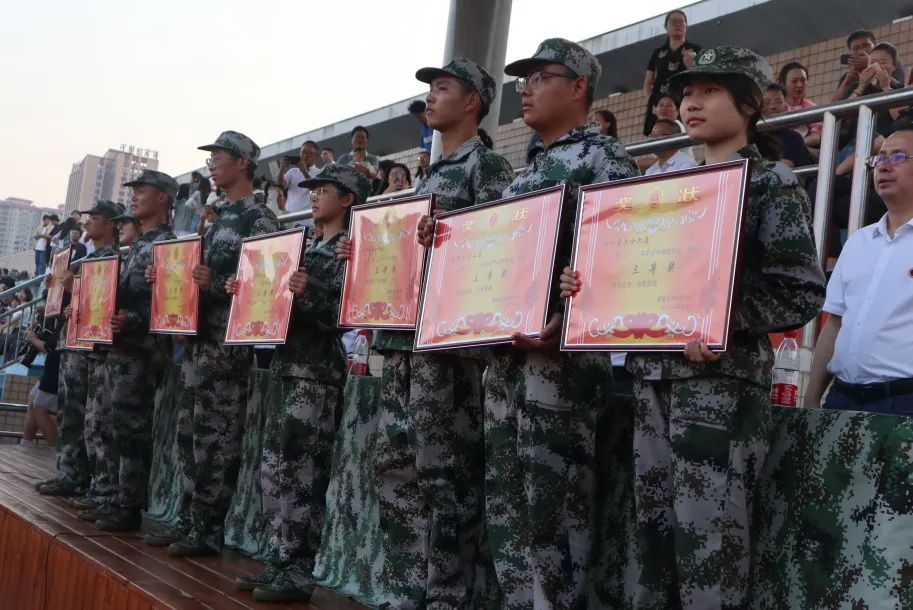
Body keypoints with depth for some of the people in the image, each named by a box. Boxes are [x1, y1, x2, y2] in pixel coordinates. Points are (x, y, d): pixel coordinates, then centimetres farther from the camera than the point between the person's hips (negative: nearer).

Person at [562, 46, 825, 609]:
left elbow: (803, 292, -8)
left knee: (709, 544, -6)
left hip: (722, 380, -6)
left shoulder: (773, 183, 0)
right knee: (654, 534, 9)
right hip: (654, 379, 6)